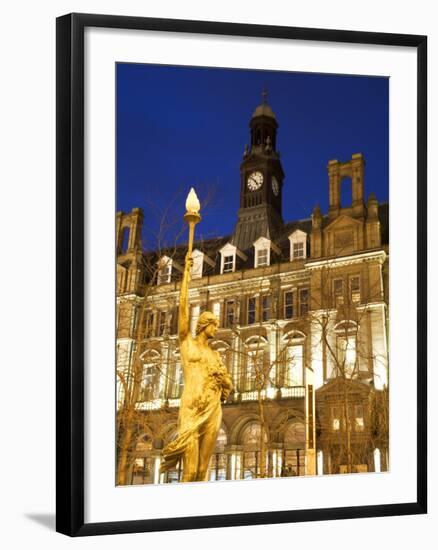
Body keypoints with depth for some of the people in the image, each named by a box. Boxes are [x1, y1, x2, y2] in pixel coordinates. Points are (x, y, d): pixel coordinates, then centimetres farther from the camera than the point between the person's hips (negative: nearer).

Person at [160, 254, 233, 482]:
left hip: (213, 411, 5)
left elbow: (228, 383, 21)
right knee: (190, 470, -12)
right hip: (192, 410, -5)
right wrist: (186, 273, 0)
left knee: (203, 469, 0)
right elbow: (183, 306, 1)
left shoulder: (215, 354, 22)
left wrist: (223, 380, -3)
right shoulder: (187, 341, 9)